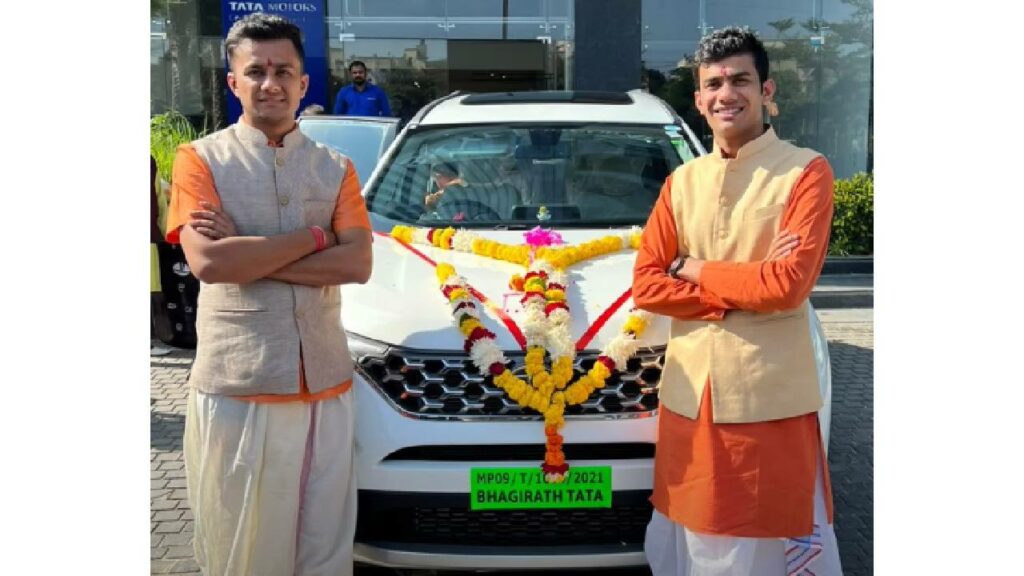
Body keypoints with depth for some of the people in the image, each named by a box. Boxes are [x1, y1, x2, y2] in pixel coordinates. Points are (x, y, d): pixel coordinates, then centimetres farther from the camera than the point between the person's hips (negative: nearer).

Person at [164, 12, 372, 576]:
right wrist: (315, 237, -9)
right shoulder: (201, 159, 2)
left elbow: (358, 264, -5)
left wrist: (246, 253, -11)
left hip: (325, 384, 3)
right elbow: (208, 262, -14)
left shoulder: (335, 167, 10)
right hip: (235, 386, -2)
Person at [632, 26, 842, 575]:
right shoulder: (681, 181, 10)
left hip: (771, 397, -4)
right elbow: (646, 283, 2)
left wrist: (693, 269, -5)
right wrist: (743, 289, -11)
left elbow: (788, 284, -17)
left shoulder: (805, 172, -6)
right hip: (689, 392, 5)